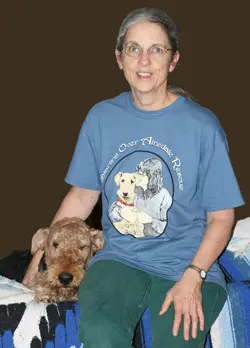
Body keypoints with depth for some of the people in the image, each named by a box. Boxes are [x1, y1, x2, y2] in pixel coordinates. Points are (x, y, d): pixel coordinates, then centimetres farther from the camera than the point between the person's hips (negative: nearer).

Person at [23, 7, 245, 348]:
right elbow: (83, 195, 14)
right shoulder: (101, 118, 4)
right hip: (119, 258, 1)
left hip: (187, 264, -1)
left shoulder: (202, 125, -5)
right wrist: (40, 259, 9)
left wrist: (192, 278, -15)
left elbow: (221, 216, -1)